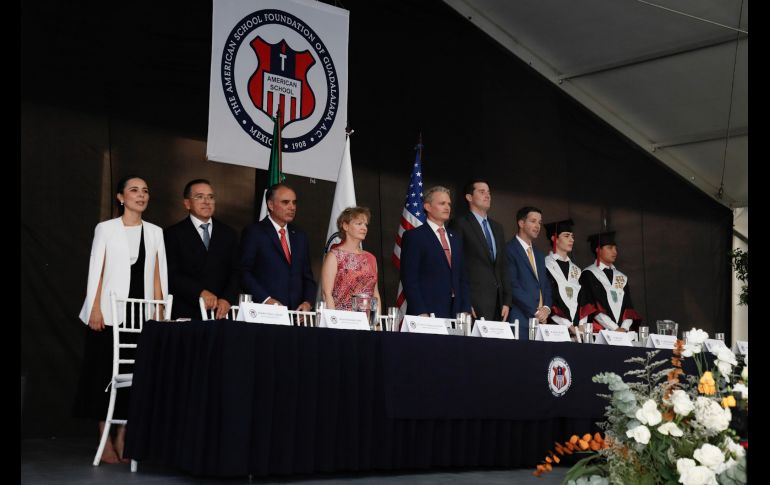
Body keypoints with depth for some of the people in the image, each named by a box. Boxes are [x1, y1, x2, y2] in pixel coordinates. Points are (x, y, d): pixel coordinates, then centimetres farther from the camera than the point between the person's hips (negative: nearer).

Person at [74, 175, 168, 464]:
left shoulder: (155, 232, 10)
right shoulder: (105, 229, 2)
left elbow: (158, 275, 9)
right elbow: (96, 271, -1)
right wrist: (95, 310, -10)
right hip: (110, 313, -3)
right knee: (105, 373, -1)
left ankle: (122, 439, 10)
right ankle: (105, 442, 7)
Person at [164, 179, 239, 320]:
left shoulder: (228, 233, 13)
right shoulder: (173, 234, 2)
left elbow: (236, 272, 7)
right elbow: (172, 275, -6)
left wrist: (227, 299, -9)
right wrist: (200, 292, -17)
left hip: (221, 313, 3)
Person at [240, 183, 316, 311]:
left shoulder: (300, 236, 17)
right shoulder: (253, 232, 1)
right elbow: (244, 272, -6)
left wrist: (308, 302, 1)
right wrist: (265, 299, -16)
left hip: (297, 311, 5)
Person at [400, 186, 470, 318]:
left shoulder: (455, 240, 19)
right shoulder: (414, 236, -2)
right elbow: (409, 279, -8)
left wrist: (466, 310, 7)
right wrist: (420, 313, -16)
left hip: (455, 313, 6)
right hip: (426, 313, -5)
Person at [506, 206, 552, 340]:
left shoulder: (539, 256, 23)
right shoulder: (509, 250, -5)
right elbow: (512, 286, -12)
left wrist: (546, 307, 1)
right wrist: (535, 311, -12)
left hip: (541, 319, 7)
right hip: (520, 319, -7)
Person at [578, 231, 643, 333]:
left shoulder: (622, 277, 18)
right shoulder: (588, 275, 1)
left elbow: (629, 307, 12)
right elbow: (591, 307, -8)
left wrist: (624, 328, -6)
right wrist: (615, 328, -13)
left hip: (624, 332, 4)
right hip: (599, 332, -4)